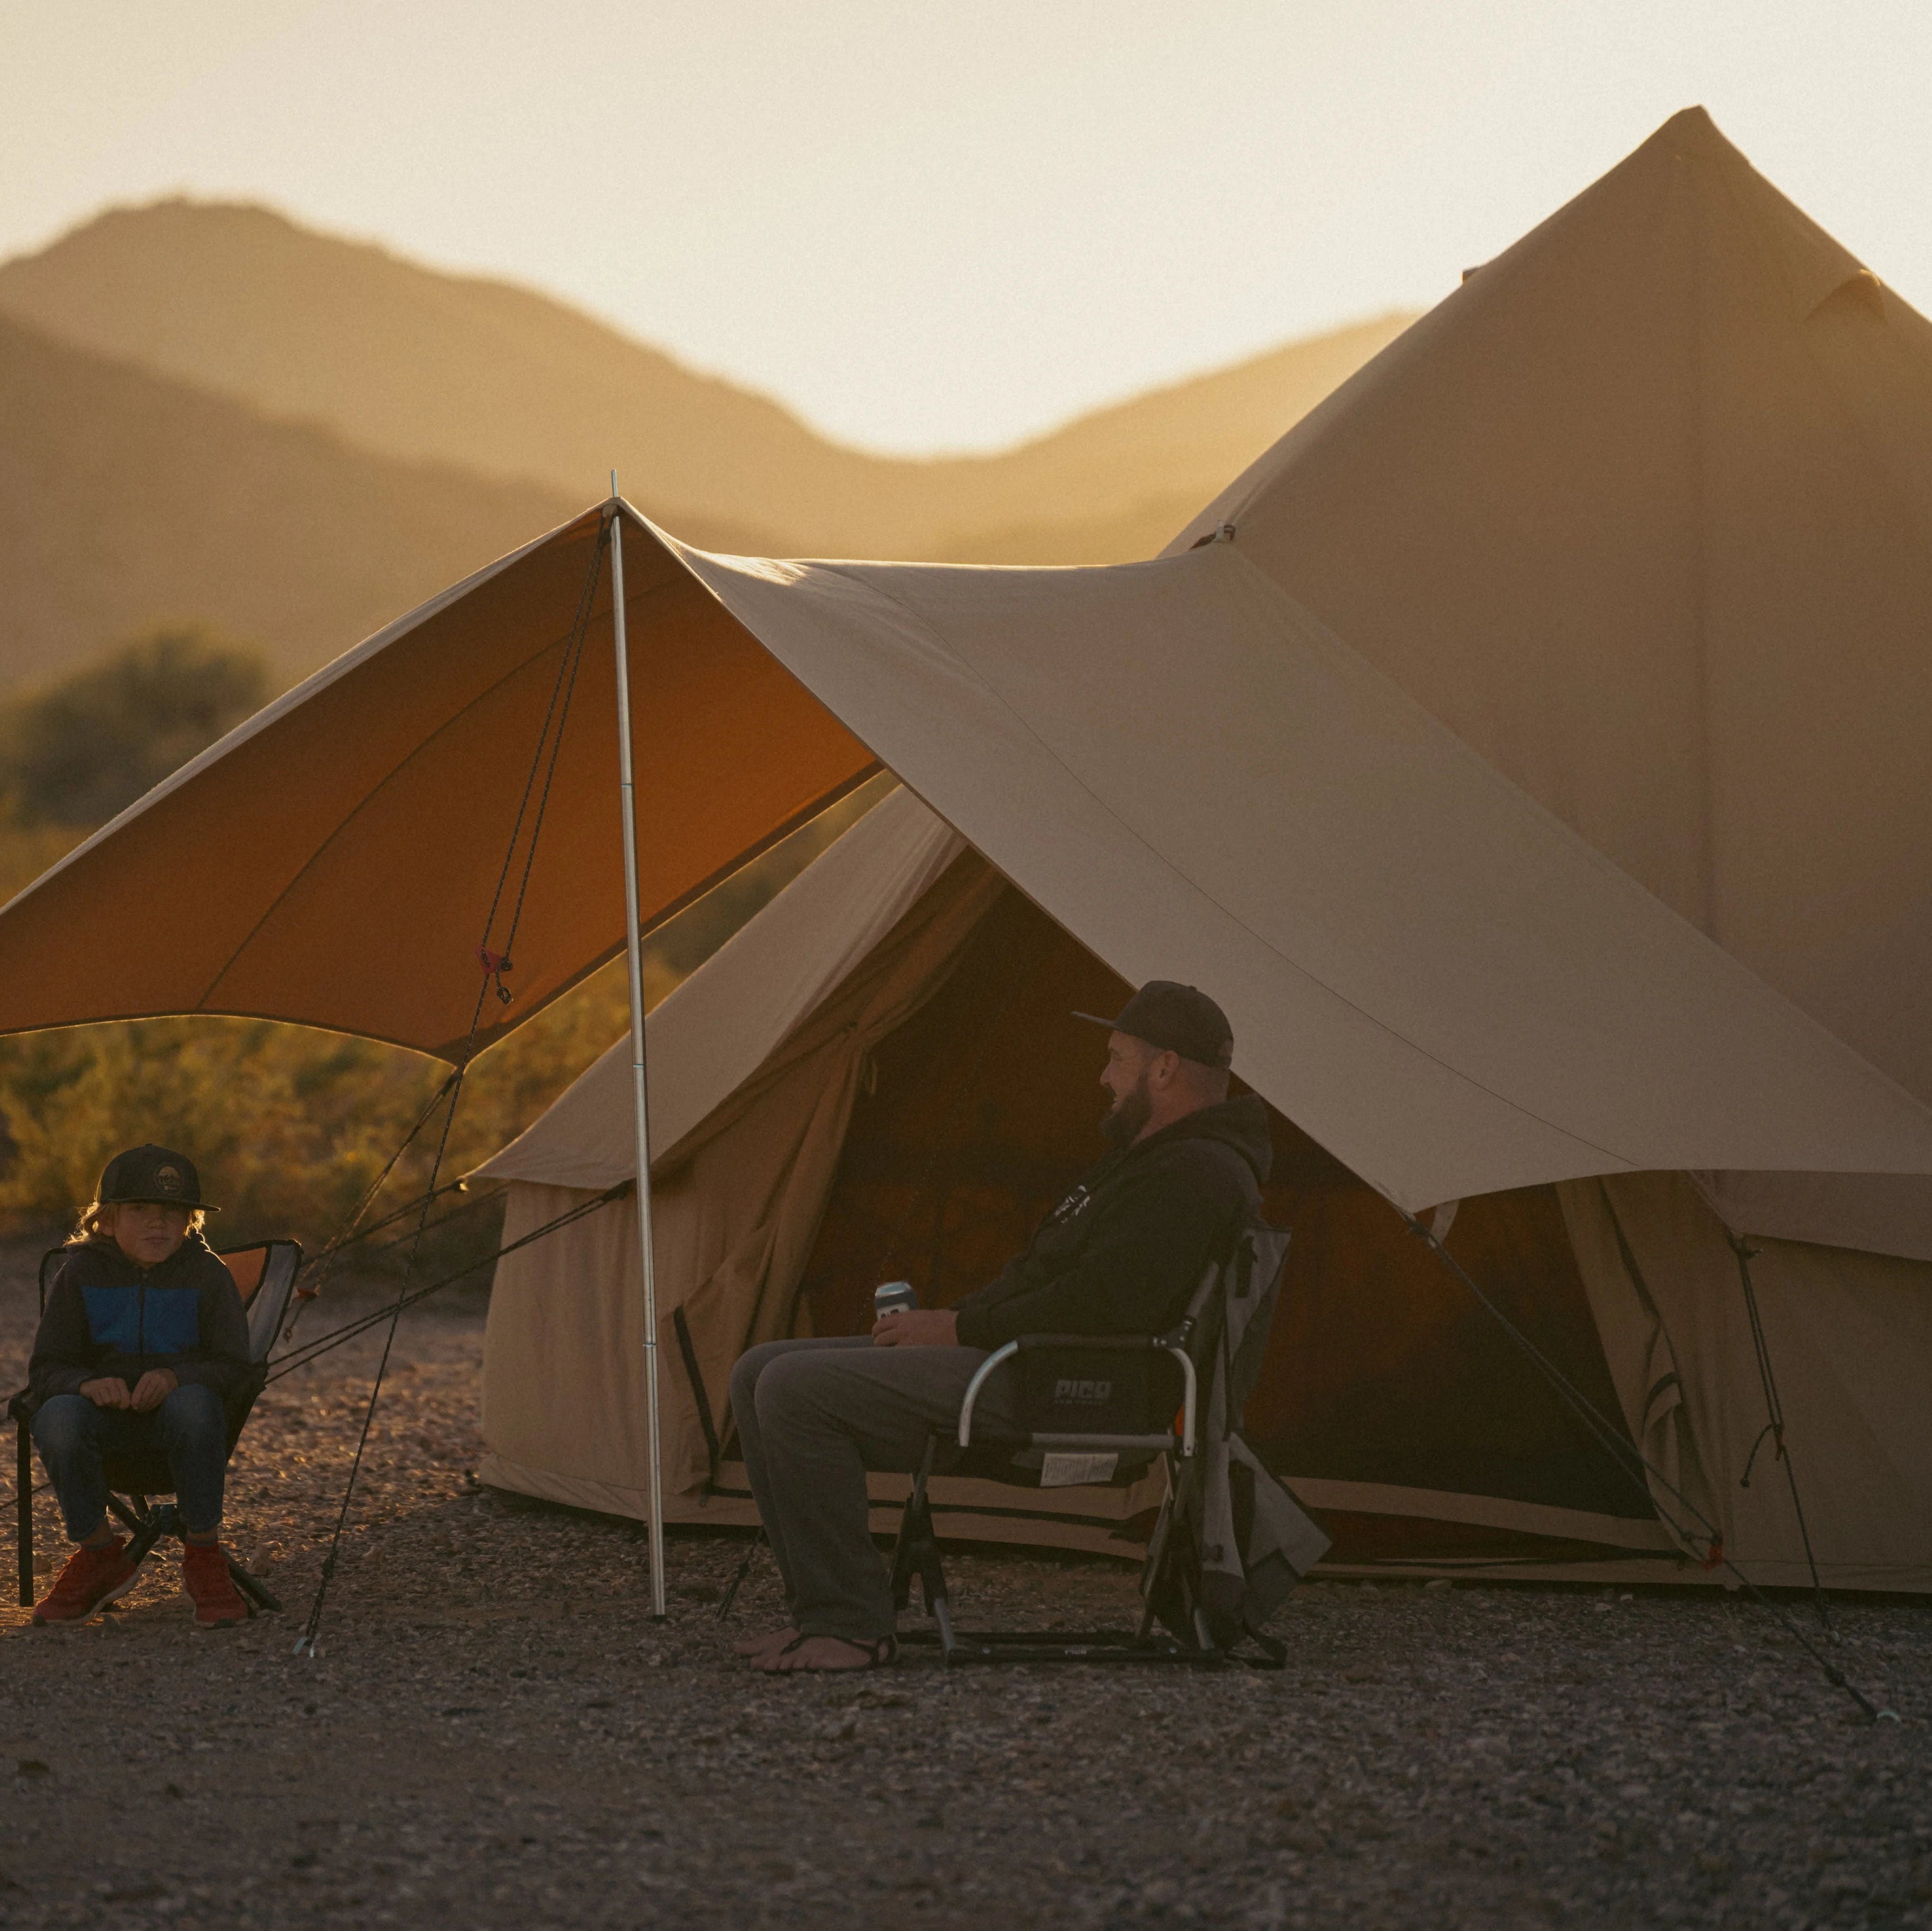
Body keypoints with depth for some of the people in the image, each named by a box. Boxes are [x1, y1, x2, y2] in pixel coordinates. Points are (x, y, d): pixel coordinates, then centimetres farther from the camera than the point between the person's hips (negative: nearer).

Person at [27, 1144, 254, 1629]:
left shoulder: (206, 1274, -1)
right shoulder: (80, 1274, 0)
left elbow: (236, 1370, -4)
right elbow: (46, 1370, -1)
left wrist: (177, 1376, -26)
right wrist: (85, 1383, -25)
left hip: (175, 1404, -1)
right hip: (104, 1411, 1)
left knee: (194, 1404, -38)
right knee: (56, 1419, -34)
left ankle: (203, 1557, -20)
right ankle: (99, 1553, -10)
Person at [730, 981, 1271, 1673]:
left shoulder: (1197, 1176, -13)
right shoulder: (1150, 1159, 24)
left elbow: (1101, 1306, -23)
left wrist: (963, 1328, -14)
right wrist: (942, 1322, 11)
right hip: (1010, 1359, 12)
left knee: (798, 1391, -23)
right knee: (762, 1376, 5)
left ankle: (849, 1626, -17)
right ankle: (824, 1614, 1)